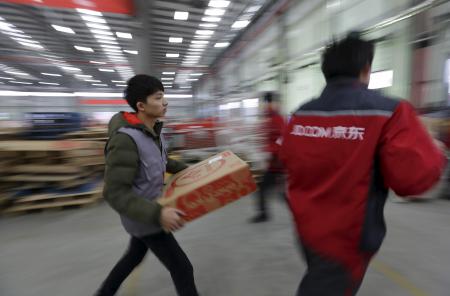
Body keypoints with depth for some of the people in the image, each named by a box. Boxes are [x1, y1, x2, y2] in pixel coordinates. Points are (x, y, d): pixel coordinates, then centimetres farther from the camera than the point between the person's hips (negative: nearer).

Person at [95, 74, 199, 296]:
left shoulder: (153, 130, -4)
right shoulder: (125, 139, -30)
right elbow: (115, 193, -28)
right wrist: (157, 214, -34)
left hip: (149, 211, 8)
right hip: (144, 217, -8)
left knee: (134, 256, 30)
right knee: (182, 268, 5)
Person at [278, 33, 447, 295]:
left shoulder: (301, 113, -4)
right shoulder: (389, 112, -19)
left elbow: (288, 158, 6)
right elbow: (415, 177, -21)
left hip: (305, 225, 6)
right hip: (345, 238, -5)